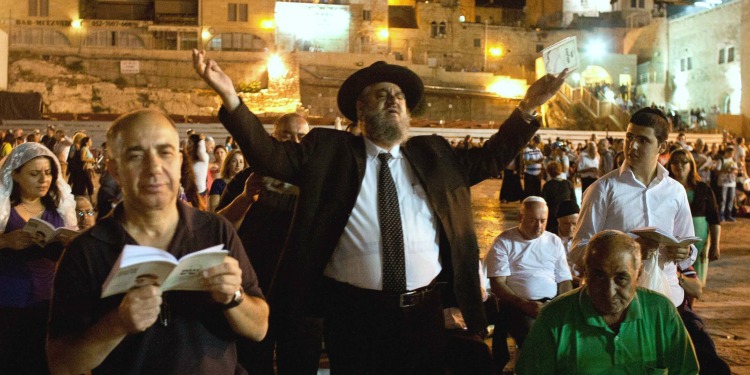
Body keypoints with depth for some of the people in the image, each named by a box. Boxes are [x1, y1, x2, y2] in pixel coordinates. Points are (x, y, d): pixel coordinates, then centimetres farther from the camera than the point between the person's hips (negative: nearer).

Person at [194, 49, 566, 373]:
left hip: (424, 310, 3)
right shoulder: (329, 149, 3)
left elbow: (488, 159, 18)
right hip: (353, 312, -2)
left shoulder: (433, 153, 12)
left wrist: (527, 108, 10)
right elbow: (271, 155, -3)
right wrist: (230, 97, -15)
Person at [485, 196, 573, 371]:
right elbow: (497, 283, -3)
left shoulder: (554, 241, 18)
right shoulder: (503, 242, 4)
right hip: (517, 304, -4)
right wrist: (525, 304, -17)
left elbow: (564, 279, 15)